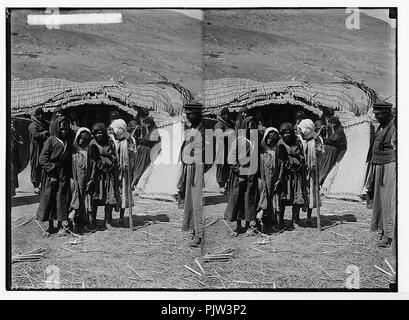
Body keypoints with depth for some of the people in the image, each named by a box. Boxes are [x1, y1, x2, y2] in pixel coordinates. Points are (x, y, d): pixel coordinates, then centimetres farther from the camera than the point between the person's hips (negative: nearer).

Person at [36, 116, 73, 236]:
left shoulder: (69, 142, 8)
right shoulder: (50, 140, -4)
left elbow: (70, 160, 11)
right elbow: (42, 159, -8)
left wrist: (70, 175, 1)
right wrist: (52, 170, -14)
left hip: (64, 176, 3)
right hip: (51, 175, -3)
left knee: (62, 199, 4)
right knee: (49, 199, 4)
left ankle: (61, 225, 15)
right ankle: (50, 226, 16)